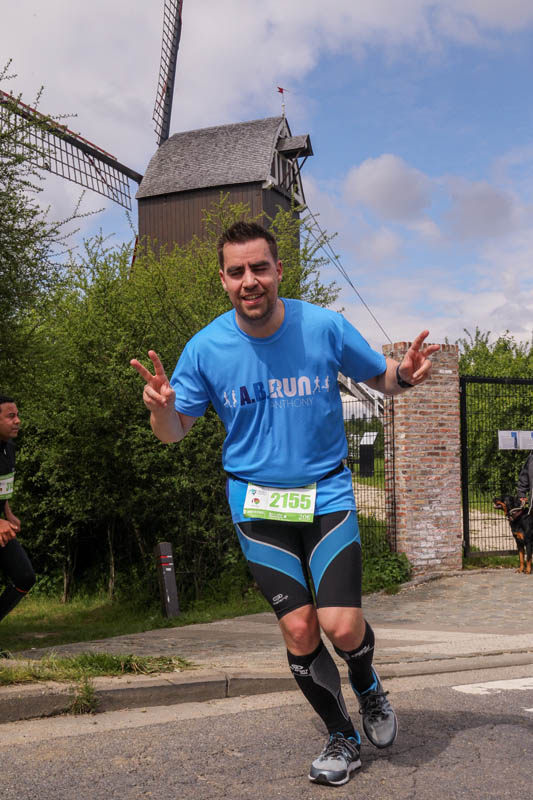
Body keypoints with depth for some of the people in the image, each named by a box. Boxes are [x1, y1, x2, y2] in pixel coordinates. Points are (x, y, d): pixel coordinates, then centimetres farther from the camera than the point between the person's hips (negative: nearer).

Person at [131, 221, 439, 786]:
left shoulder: (324, 327, -9)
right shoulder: (205, 348, -7)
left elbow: (380, 379, 6)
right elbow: (175, 432, 2)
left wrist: (403, 376, -18)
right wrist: (160, 407, -22)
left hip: (326, 493, -1)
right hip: (256, 502, 1)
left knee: (341, 627, -11)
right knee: (298, 631, 0)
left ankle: (368, 687, 27)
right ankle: (342, 738, 26)